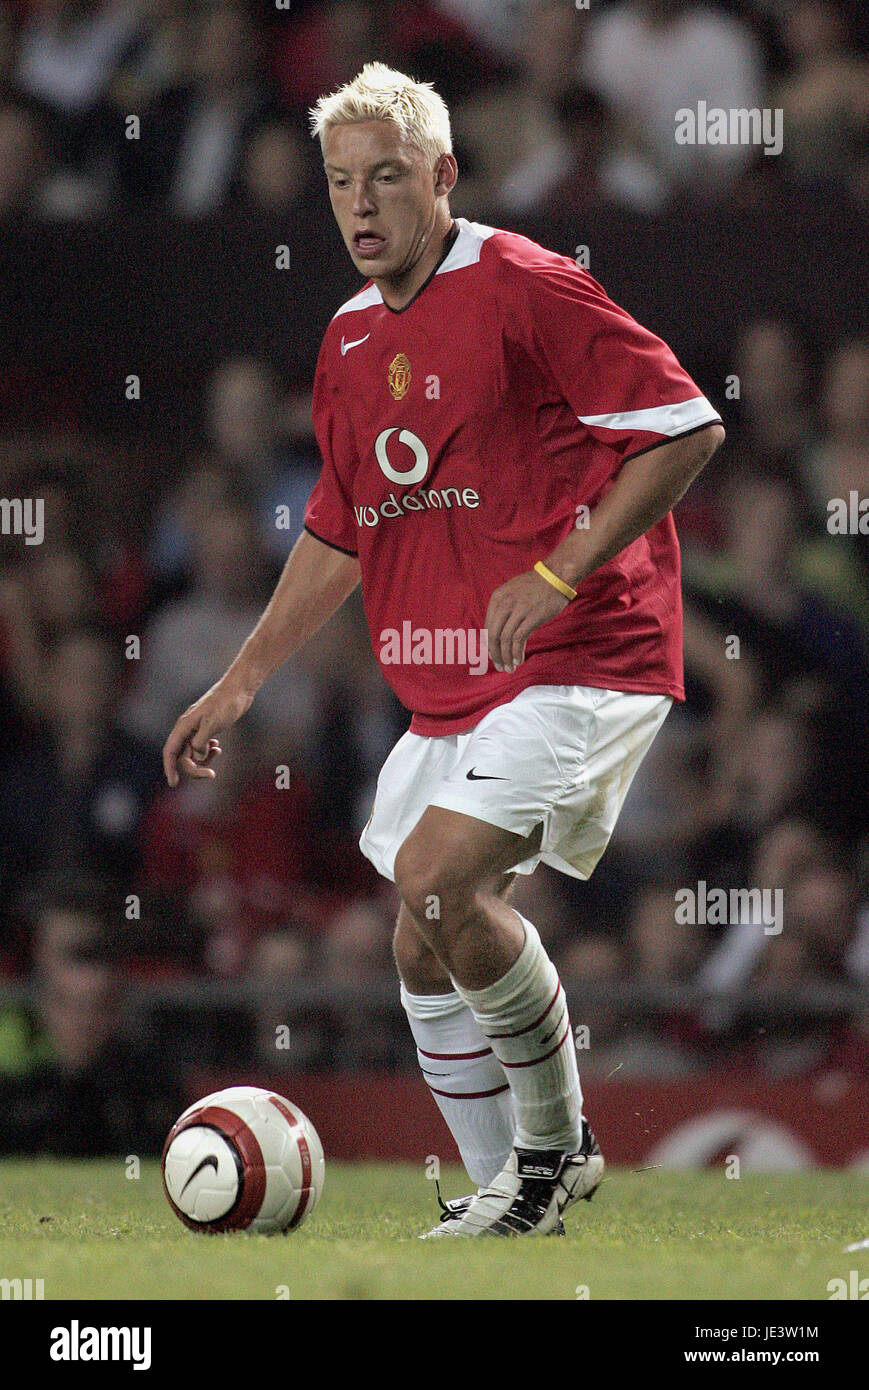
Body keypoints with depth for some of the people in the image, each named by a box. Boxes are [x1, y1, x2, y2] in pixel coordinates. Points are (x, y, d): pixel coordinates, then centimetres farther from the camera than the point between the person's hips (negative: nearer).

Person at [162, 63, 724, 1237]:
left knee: (439, 877, -22)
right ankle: (508, 1197, 22)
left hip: (579, 659, -8)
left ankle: (557, 1142, -4)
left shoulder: (522, 289, -11)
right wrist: (239, 685, 23)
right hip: (447, 686, 8)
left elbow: (687, 427, -13)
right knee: (427, 948, 8)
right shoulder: (350, 343, 13)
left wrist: (557, 575, -20)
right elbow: (339, 534, 25)